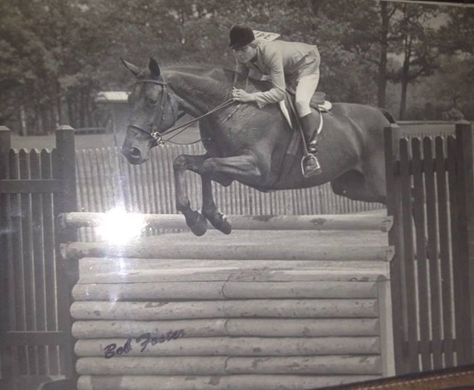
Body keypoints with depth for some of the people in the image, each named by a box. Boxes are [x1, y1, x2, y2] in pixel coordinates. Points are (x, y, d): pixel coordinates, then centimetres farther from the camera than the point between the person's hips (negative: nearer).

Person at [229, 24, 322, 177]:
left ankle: (311, 153, -20)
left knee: (300, 102, -30)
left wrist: (251, 97, -52)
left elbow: (279, 93, -46)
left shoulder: (271, 53, -43)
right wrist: (237, 92, -24)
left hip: (306, 63, -8)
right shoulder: (241, 56, -22)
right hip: (286, 70, 8)